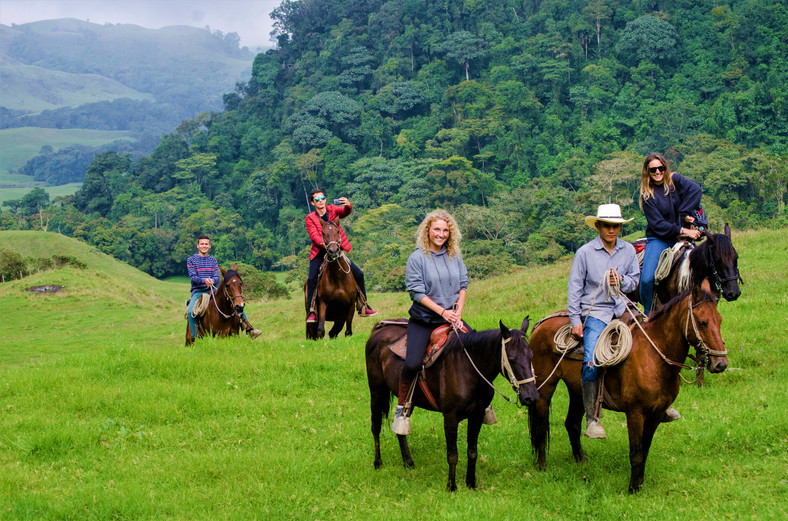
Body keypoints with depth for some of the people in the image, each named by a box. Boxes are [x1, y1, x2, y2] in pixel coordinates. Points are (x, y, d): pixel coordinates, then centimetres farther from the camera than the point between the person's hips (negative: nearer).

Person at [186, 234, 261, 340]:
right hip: (198, 291, -3)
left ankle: (249, 329, -7)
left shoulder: (213, 261, 15)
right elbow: (192, 277, -7)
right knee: (190, 312, -32)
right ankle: (194, 338, -24)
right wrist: (204, 280, -27)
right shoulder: (191, 260, 5)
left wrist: (212, 281, -21)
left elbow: (217, 277, 4)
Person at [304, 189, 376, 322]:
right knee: (312, 279, -21)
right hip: (320, 253, -2)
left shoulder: (333, 210, 3)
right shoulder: (310, 218, -3)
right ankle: (311, 312, -12)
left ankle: (363, 307, 11)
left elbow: (345, 212, -17)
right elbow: (314, 236, -14)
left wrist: (348, 206, -41)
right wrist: (324, 243, -33)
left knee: (358, 274, -2)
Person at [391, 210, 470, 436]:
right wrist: (443, 311, -17)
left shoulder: (455, 257, 7)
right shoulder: (417, 258, -7)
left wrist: (457, 313, -6)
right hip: (424, 319, -4)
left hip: (451, 317, 5)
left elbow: (463, 286, 8)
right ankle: (401, 409, -4)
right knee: (412, 363, -23)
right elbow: (417, 292, -11)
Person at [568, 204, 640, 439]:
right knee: (591, 363, -22)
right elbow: (574, 288, 1)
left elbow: (635, 280, 16)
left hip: (622, 309, 4)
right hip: (594, 311, -4)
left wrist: (621, 281, -8)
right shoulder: (585, 252, -1)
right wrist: (575, 321, -5)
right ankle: (591, 419, -13)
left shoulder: (628, 250, 9)